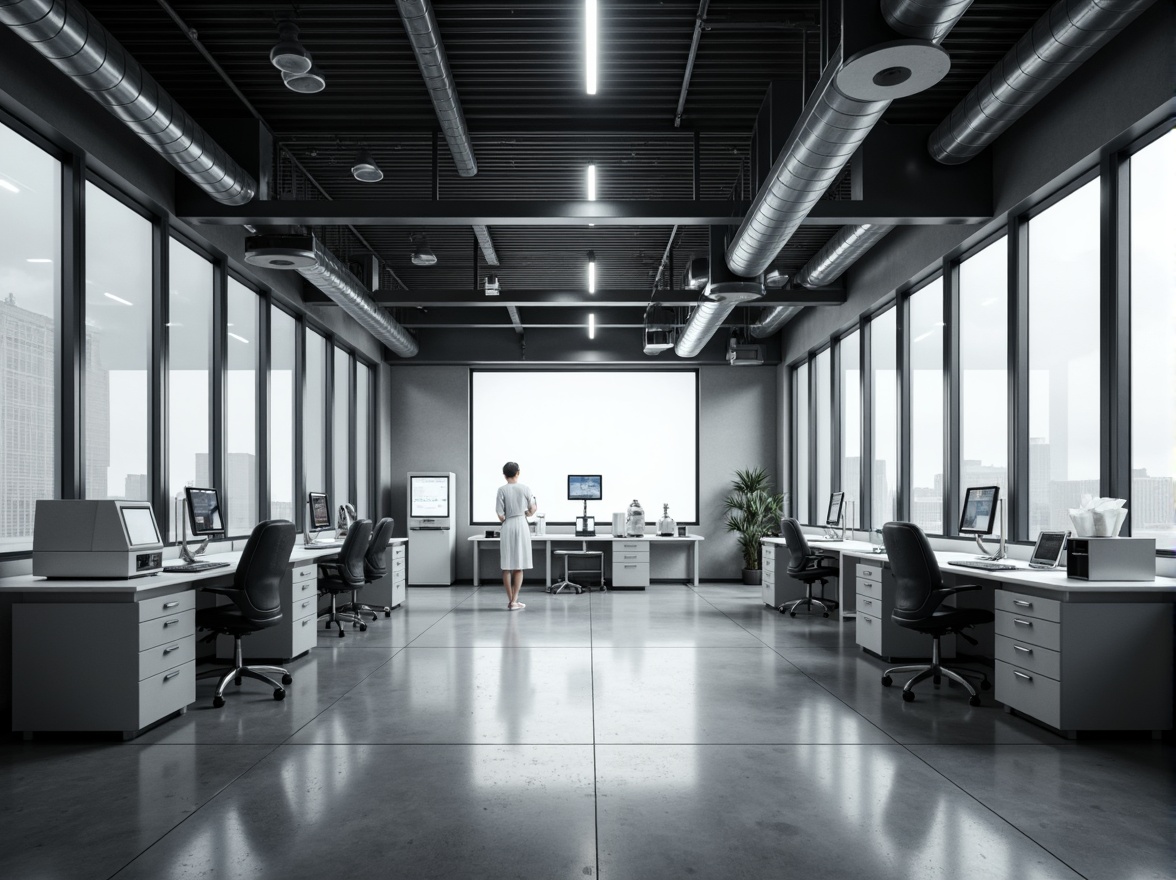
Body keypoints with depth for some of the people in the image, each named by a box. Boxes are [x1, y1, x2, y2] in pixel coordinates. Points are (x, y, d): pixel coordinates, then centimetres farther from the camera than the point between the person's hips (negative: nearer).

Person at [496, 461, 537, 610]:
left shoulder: (502, 490, -6)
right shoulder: (525, 489, -2)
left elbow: (500, 515, -8)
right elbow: (532, 510, 4)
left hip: (507, 527, -1)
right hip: (522, 525, 1)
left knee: (507, 566, 8)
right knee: (519, 567, 5)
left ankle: (510, 600, 11)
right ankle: (514, 601, 2)